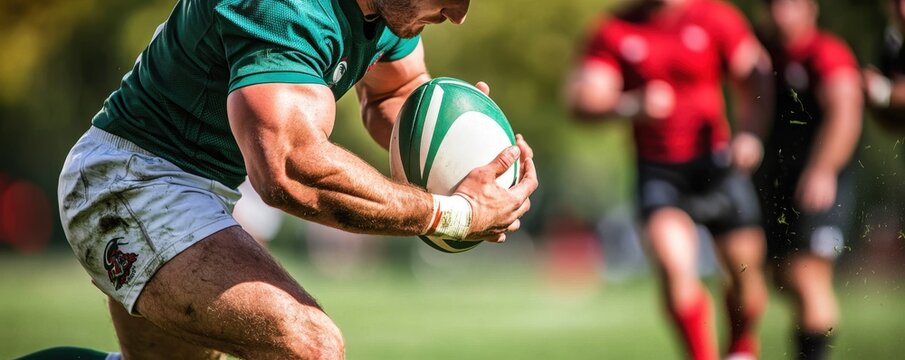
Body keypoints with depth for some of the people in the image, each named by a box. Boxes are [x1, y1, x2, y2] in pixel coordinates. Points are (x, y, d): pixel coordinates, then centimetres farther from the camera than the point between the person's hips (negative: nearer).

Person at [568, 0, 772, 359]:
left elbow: (754, 76, -4)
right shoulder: (615, 31, -3)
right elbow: (583, 100, -10)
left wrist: (748, 132, -21)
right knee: (674, 266, -21)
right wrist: (631, 105, -29)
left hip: (716, 162, 1)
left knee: (745, 270, 6)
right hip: (658, 170, -1)